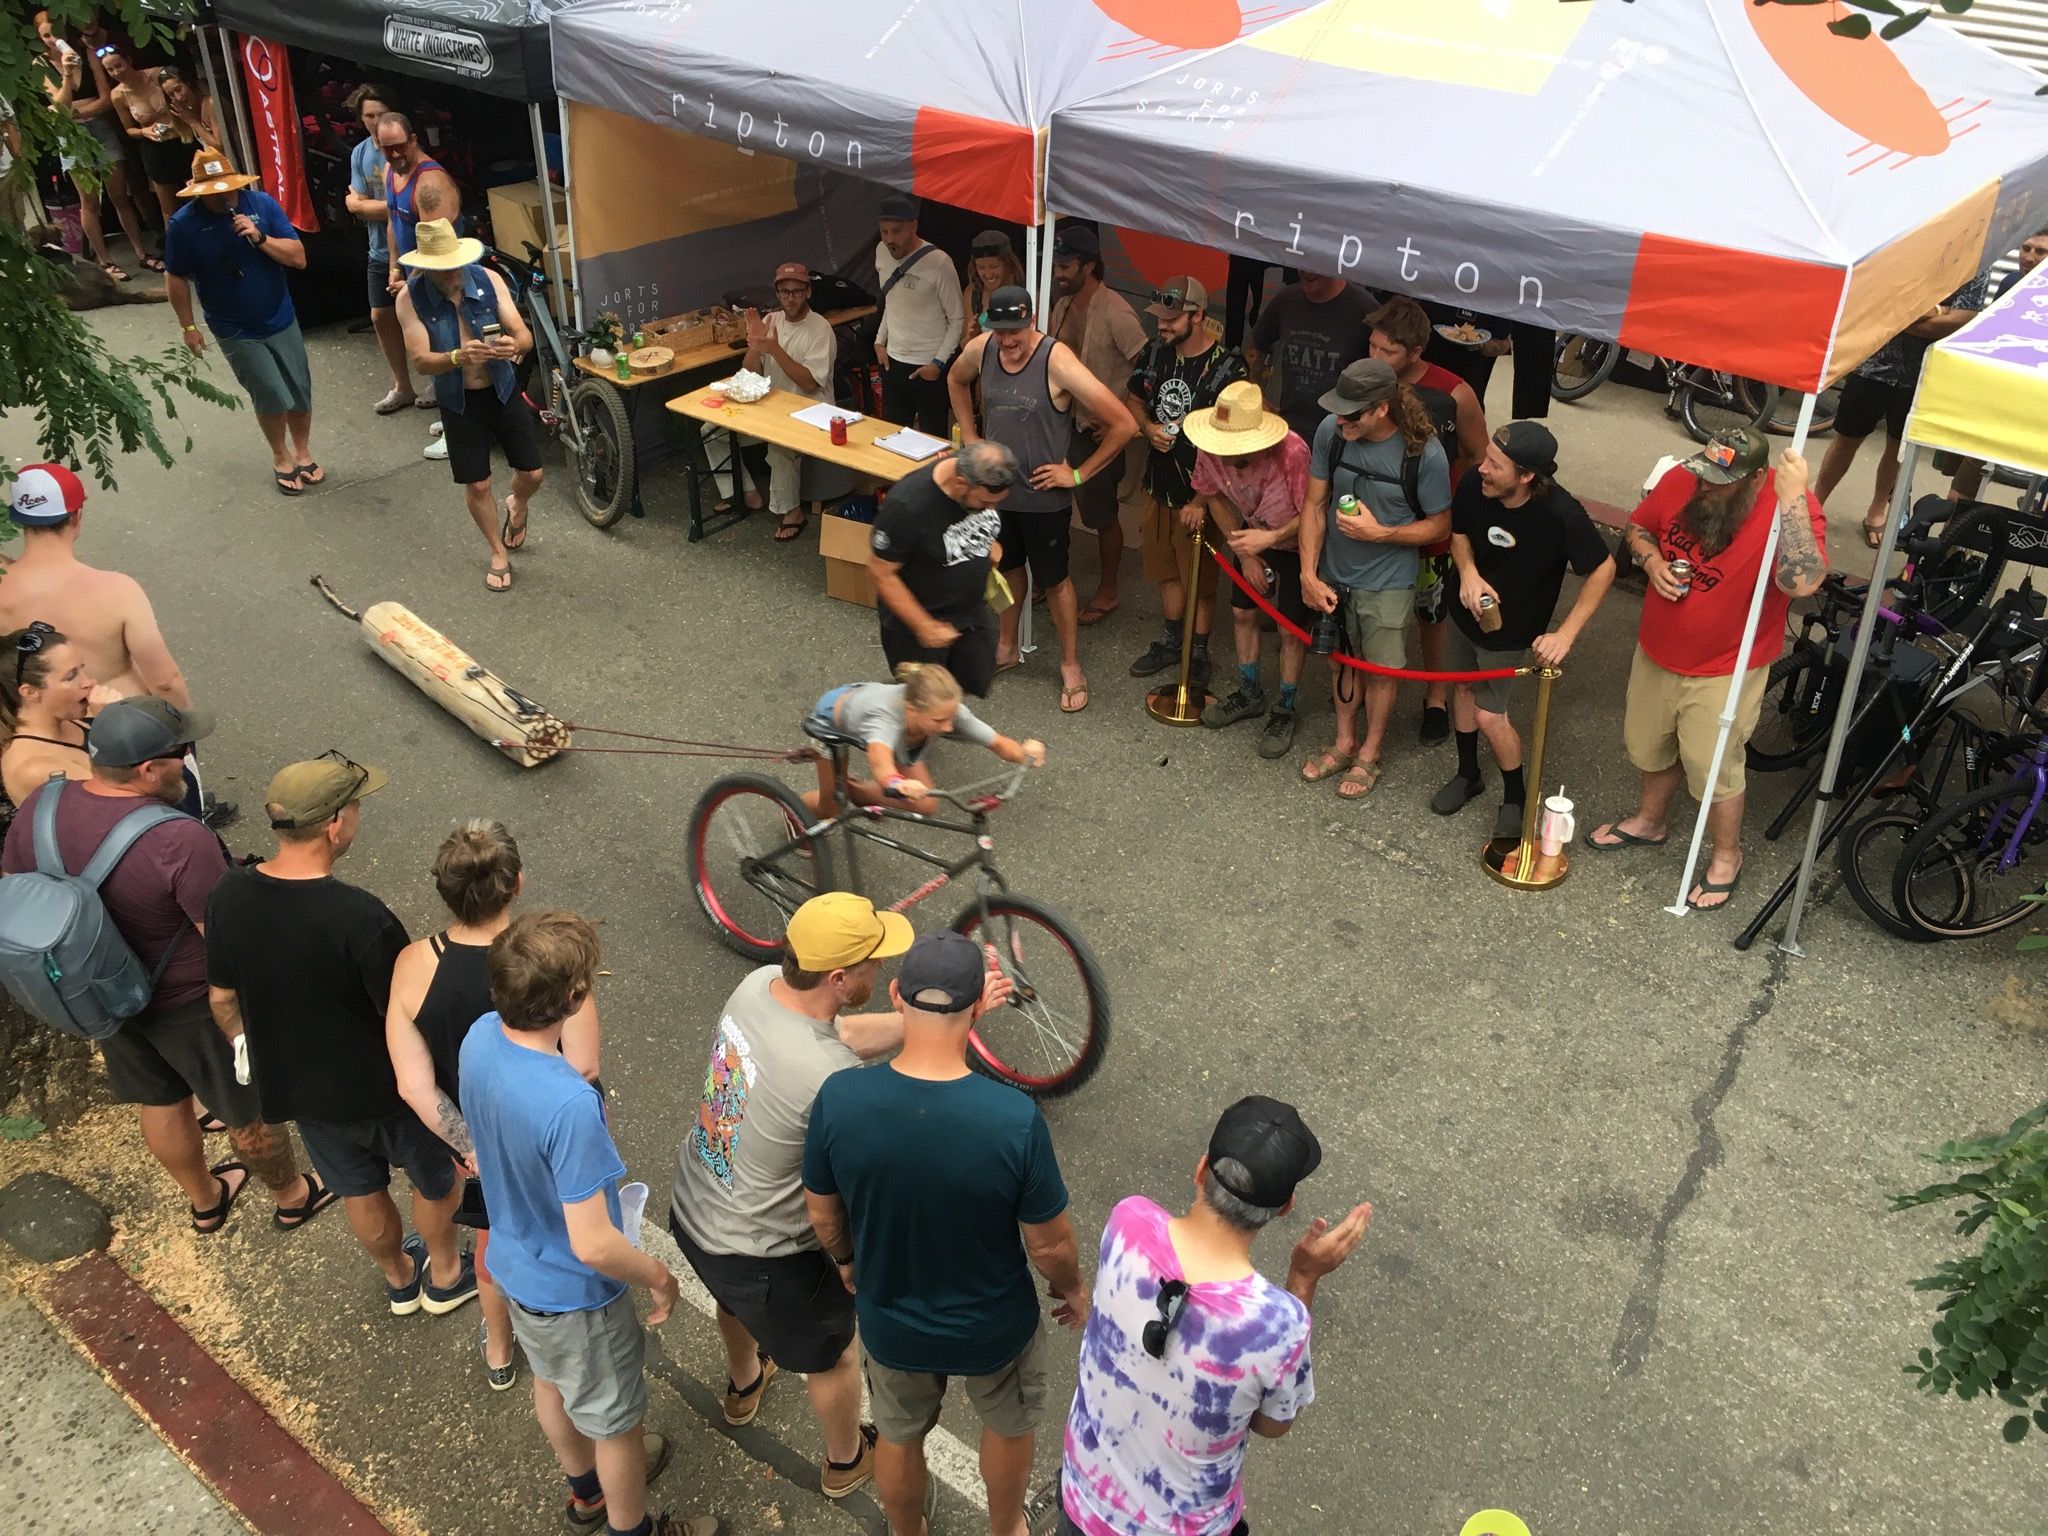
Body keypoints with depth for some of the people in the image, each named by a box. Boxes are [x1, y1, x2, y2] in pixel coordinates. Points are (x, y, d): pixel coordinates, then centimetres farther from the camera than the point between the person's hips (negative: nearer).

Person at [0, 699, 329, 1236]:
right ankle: (293, 1197, 44)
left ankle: (204, 1200, 53)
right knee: (250, 1110, 19)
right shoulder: (180, 841, -35)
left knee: (158, 1102, 29)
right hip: (191, 1005, -6)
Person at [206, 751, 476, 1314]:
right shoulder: (360, 918, -36)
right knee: (436, 1176, 24)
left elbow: (222, 997, -1)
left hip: (295, 1082, 5)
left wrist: (247, 1045, 19)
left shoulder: (228, 896, -17)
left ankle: (399, 1279, 52)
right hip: (383, 1087, -5)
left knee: (359, 1188, 28)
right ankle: (445, 1277, 46)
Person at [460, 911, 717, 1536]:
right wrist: (660, 1277, -15)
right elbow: (593, 1246, -34)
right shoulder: (569, 1106, -42)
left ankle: (586, 1486, 60)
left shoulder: (480, 1038, -18)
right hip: (574, 1294, -7)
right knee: (615, 1419, 21)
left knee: (552, 1382, 33)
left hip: (514, 1262, 8)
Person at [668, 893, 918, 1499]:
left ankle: (743, 1387, 71)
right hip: (764, 1259, -7)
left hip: (691, 1210, 7)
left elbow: (846, 1034, -2)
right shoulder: (833, 1081, -40)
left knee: (737, 1303, 40)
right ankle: (846, 1461, 53)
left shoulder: (757, 985, -18)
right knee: (832, 1356, 25)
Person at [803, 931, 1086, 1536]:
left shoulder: (839, 1099, -27)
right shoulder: (1015, 1119, -34)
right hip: (993, 1327, -2)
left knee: (899, 1437, 32)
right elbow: (1049, 1243, -19)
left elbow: (822, 1215, -9)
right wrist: (1073, 1288, 4)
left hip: (889, 1322, 2)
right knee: (1008, 1424, 32)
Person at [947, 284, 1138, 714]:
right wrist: (970, 437, 9)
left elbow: (1124, 425, -25)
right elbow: (956, 380, 17)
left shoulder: (1057, 361, -26)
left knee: (1054, 579, 10)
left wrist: (1079, 474, -17)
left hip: (1043, 496, -5)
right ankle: (1007, 648, 43)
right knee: (1007, 567, 23)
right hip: (996, 486, 5)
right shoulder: (980, 349, -10)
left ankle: (1070, 665, 27)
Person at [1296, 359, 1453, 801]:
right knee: (1342, 660, 21)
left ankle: (1369, 754, 36)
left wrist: (1379, 533, -24)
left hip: (1387, 584, -3)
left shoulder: (1425, 454, -24)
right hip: (1334, 575, 3)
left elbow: (1439, 525, -11)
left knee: (1380, 670, 14)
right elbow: (1314, 504, -6)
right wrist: (1309, 574, -10)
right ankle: (1344, 743, 43)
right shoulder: (1331, 432, -16)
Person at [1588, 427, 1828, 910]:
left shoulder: (1790, 508, -26)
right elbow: (1638, 526, 7)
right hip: (1657, 653, 6)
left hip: (1724, 672, -6)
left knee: (1712, 769, 8)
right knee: (1649, 746, 25)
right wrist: (1652, 560, -14)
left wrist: (1793, 500, -44)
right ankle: (1649, 821, 53)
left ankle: (1727, 857, 34)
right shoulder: (1681, 480, -11)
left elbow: (1803, 582, -42)